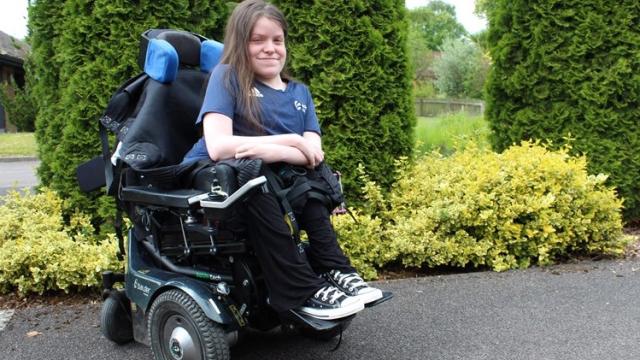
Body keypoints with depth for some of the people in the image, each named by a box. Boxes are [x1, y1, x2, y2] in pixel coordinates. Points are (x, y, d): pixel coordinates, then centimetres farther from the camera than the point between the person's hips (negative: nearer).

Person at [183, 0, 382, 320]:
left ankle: (333, 270, -19)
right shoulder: (227, 76, -7)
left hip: (266, 178, 5)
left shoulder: (299, 93, 8)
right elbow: (218, 147, -21)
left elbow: (314, 155, -7)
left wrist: (270, 151, -27)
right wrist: (291, 141, -20)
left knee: (309, 176, -20)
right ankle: (304, 290, -32)